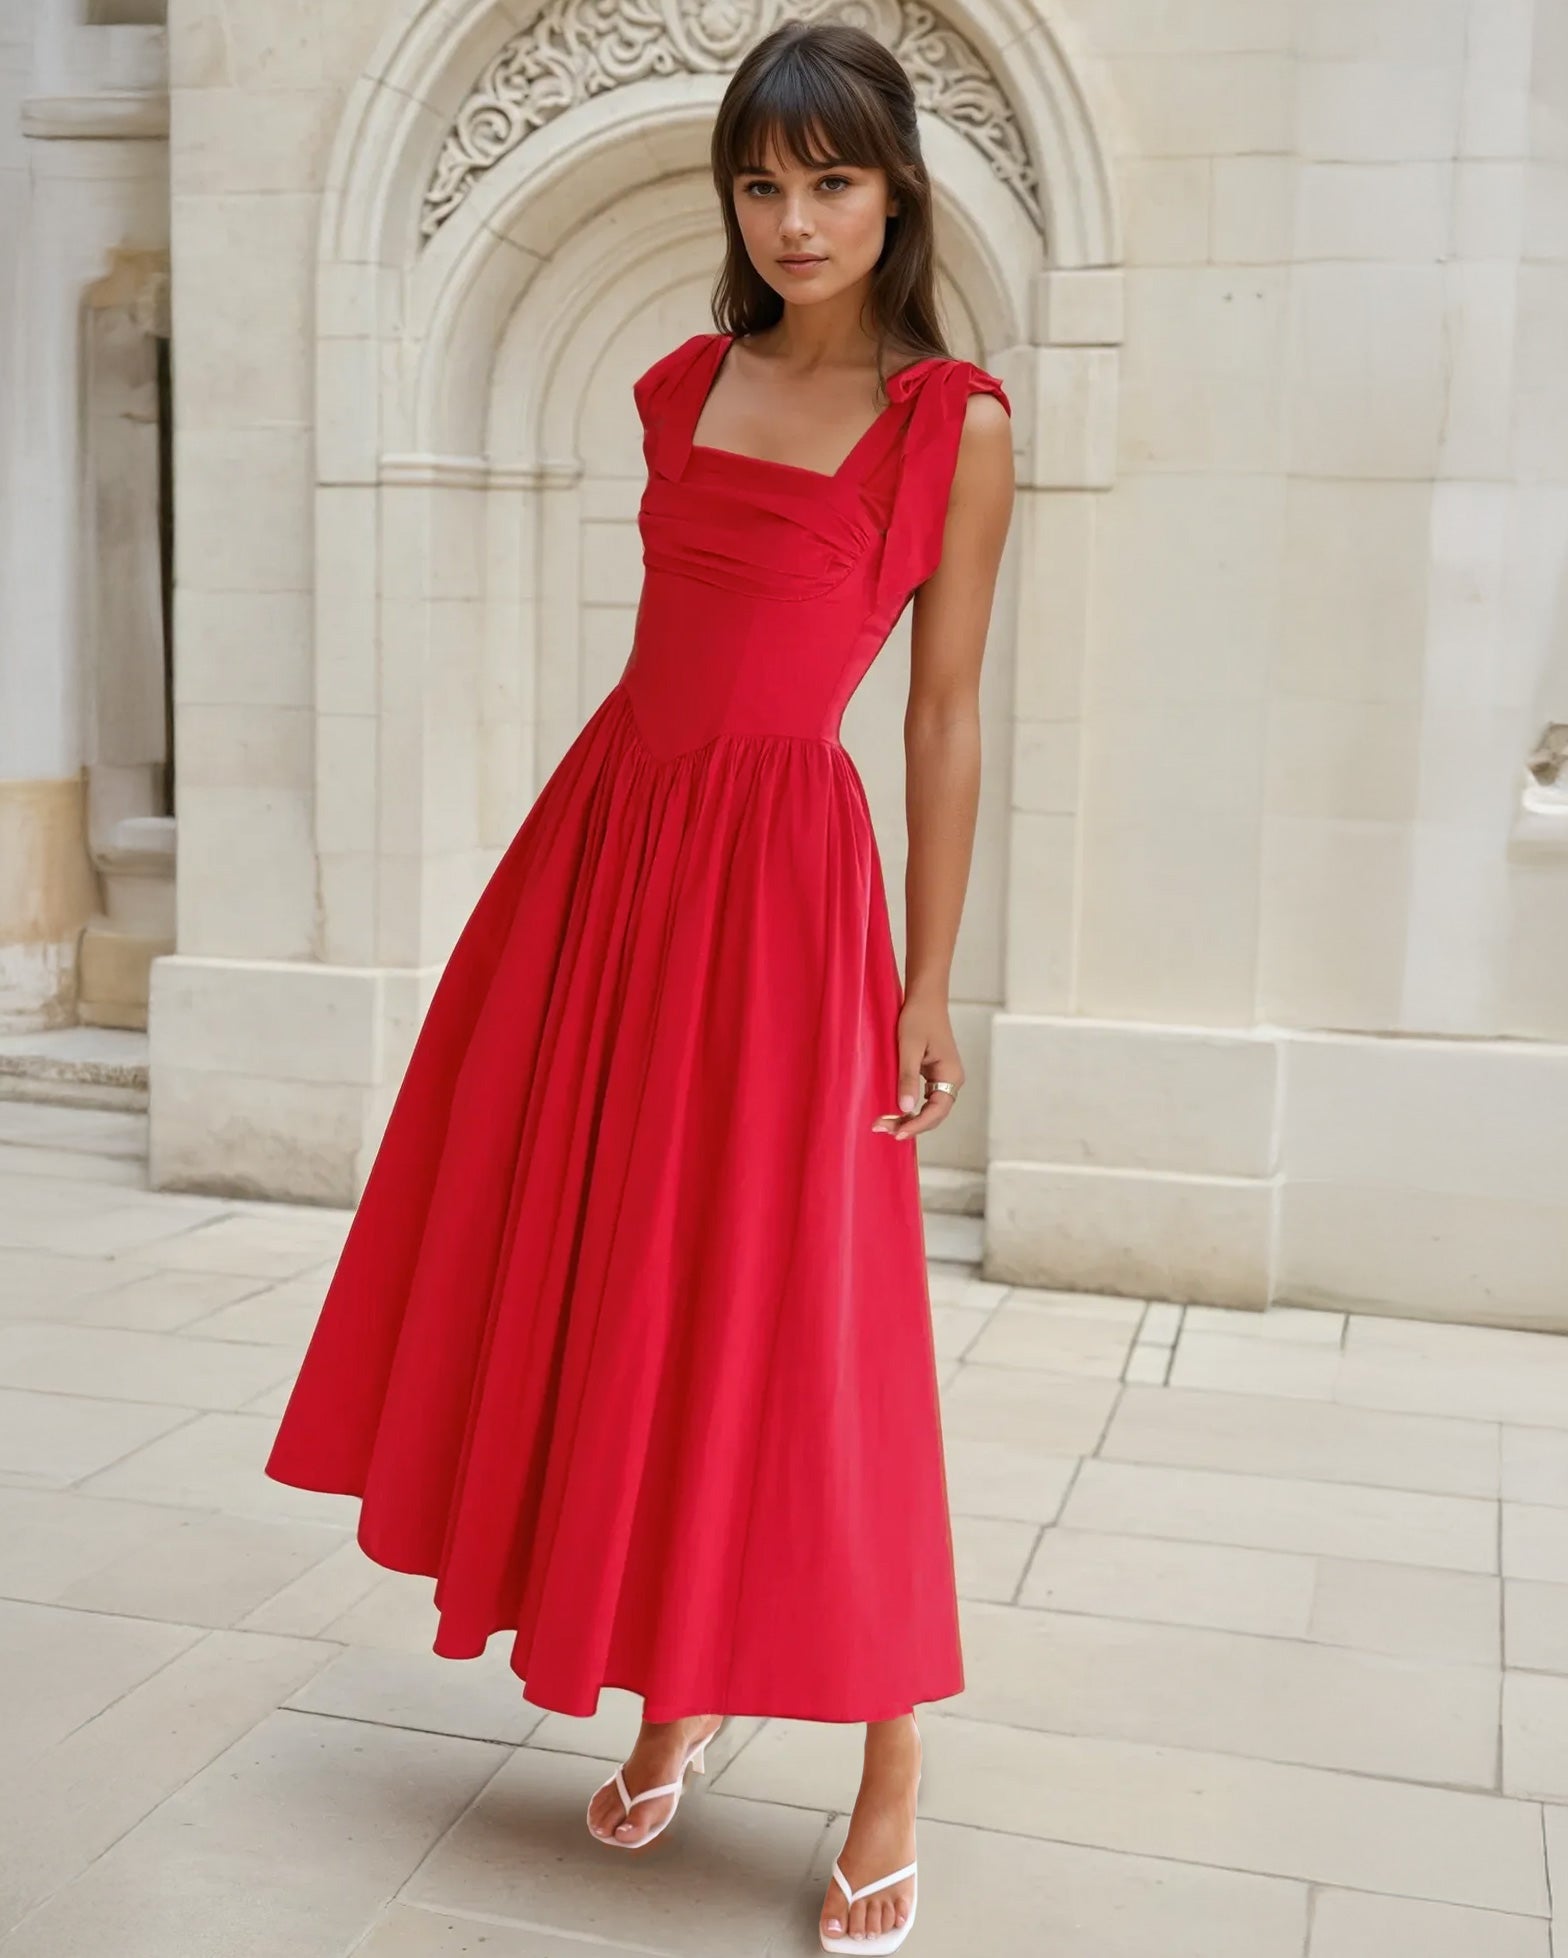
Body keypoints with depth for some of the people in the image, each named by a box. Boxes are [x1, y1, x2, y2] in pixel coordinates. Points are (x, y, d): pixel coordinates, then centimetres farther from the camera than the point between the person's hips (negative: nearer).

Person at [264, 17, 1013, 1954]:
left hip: (782, 868, -5)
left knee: (792, 1324, -4)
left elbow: (944, 718, -3)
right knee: (608, 1287, 10)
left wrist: (928, 988, -5)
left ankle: (890, 1794, 13)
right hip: (608, 837, 6)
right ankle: (676, 1698, 29)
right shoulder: (685, 385, 11)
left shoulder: (955, 420, -3)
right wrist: (629, 848, 15)